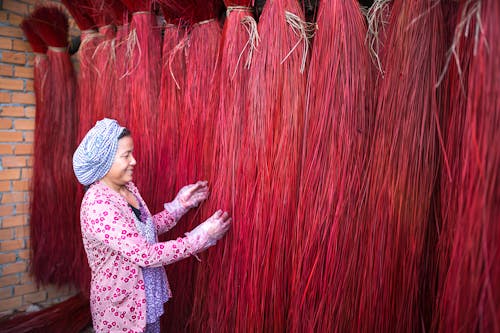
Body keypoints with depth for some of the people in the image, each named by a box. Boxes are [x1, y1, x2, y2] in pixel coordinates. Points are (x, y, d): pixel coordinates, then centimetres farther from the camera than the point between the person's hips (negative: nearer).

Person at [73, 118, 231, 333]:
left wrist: (180, 203, -2)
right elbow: (145, 254, -30)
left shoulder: (127, 188, -2)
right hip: (120, 308, -7)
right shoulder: (98, 205, -28)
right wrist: (202, 236, -27)